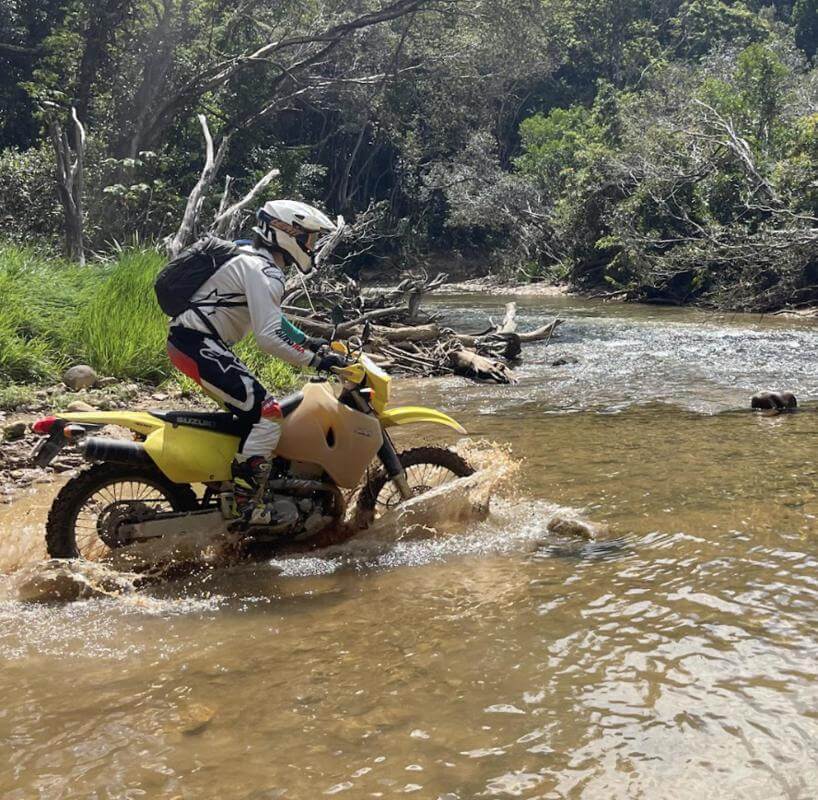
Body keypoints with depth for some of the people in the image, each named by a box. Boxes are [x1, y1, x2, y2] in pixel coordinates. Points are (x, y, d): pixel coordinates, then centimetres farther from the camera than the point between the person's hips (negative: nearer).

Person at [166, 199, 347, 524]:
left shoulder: (255, 260, 17)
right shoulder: (264, 272, -16)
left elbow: (271, 317, 32)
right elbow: (269, 338, -25)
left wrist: (308, 341, 25)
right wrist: (316, 360, -20)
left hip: (190, 340, 11)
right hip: (199, 345, -11)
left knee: (252, 409, 20)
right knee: (268, 413, -13)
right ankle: (245, 502, -10)